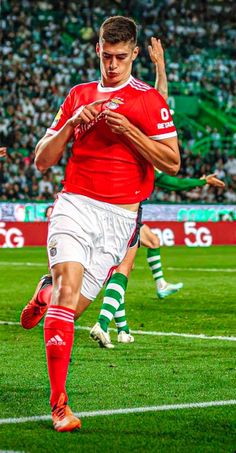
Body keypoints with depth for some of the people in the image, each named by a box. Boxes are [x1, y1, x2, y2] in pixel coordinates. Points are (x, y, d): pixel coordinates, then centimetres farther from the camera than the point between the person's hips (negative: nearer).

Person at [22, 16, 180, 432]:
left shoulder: (150, 100, 5)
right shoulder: (79, 96, 14)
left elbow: (172, 163, -2)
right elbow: (42, 160, 13)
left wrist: (127, 129, -13)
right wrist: (73, 123, -4)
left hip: (118, 217, -1)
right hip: (75, 205, 1)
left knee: (72, 304, -2)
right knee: (67, 289, -20)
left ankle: (45, 297, 37)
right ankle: (59, 404, -19)